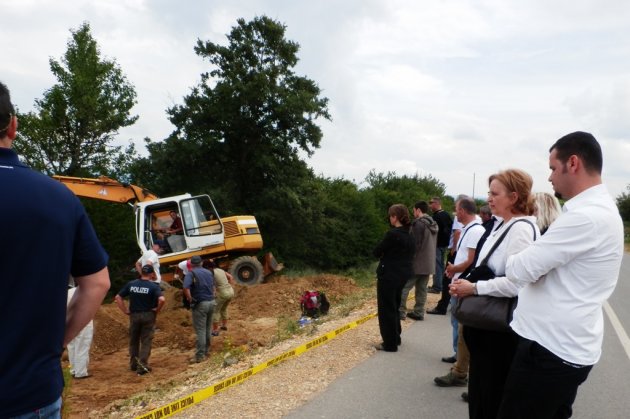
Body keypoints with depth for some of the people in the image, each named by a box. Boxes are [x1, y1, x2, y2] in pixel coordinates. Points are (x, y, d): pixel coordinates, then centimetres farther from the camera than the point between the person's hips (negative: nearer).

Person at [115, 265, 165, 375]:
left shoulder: (130, 284, 2)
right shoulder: (154, 286, -10)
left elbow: (118, 297, 2)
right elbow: (162, 299, -25)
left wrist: (125, 311, 4)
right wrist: (157, 310, -9)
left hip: (134, 315, 3)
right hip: (148, 316, -3)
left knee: (133, 341, 18)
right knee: (146, 341, 6)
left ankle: (133, 365, 29)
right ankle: (142, 366, 3)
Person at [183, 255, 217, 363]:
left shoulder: (191, 273, -9)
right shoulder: (209, 272, 11)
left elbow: (186, 288, -25)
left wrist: (190, 299, -13)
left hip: (200, 304, -6)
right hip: (211, 302, 6)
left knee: (200, 330, -1)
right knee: (208, 328, 18)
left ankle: (200, 356, 3)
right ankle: (206, 351, 30)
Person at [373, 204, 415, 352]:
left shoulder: (392, 234, -20)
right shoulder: (409, 235, 6)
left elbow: (376, 252, -14)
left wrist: (384, 255, 6)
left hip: (389, 275, -9)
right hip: (402, 274, 9)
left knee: (386, 309, 3)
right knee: (394, 307, 22)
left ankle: (390, 344, 9)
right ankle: (395, 338, 32)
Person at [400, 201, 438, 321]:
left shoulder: (418, 223, -15)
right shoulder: (433, 224, 13)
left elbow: (414, 244, -17)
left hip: (416, 262, -8)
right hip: (428, 263, 8)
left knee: (404, 287, -3)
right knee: (422, 289, 11)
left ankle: (400, 312, -2)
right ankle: (418, 312, 13)